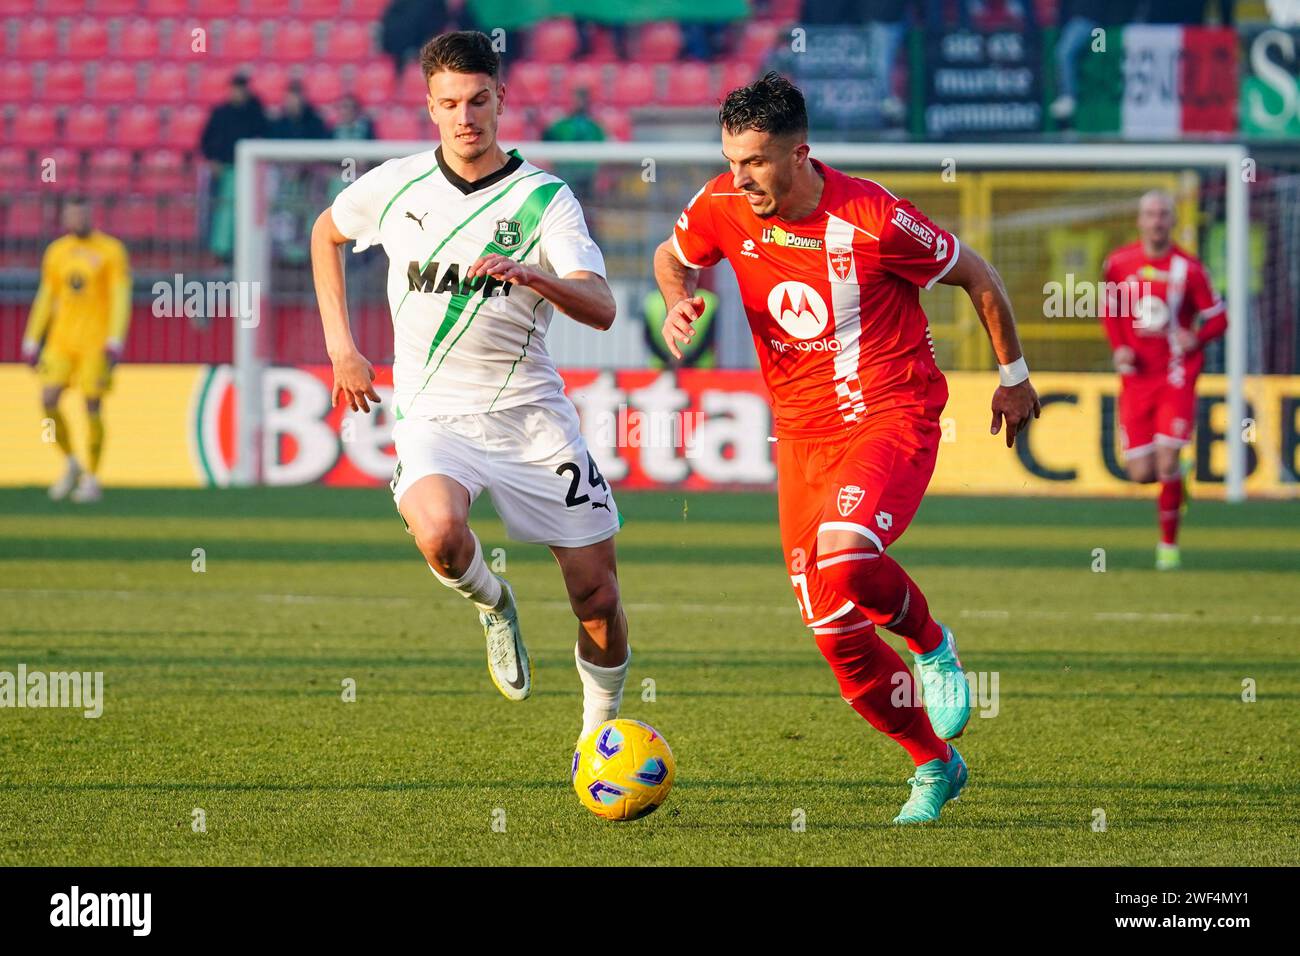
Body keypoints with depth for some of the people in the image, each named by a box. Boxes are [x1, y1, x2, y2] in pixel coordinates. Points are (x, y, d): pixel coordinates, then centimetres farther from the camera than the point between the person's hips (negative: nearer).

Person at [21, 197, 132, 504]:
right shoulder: (56, 252, 10)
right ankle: (71, 464, 12)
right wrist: (31, 342, 13)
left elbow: (121, 297, -7)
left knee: (92, 407, -5)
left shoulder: (110, 250, -3)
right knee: (48, 400, -8)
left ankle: (91, 480, 6)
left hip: (95, 341, -4)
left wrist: (115, 340, -17)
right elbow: (46, 297, 16)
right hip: (61, 338, 4)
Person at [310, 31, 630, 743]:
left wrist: (532, 274, -35)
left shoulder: (545, 198, -3)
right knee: (439, 532, -33)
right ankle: (494, 607, 2)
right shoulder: (394, 186, 3)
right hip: (433, 411, 0)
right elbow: (326, 233, 25)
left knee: (598, 598, -2)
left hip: (529, 411, 0)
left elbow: (601, 309, -16)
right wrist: (341, 348, 16)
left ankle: (601, 732, 24)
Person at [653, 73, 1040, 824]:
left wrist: (1013, 375, 7)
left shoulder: (871, 219, -19)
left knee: (843, 561, -33)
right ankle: (934, 764, 24)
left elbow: (977, 276, -4)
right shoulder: (723, 208, -6)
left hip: (892, 417, -5)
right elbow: (673, 256, 18)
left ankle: (933, 646, -1)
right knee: (838, 636, 3)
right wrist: (680, 301, -6)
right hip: (802, 436, 5)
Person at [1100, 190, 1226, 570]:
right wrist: (1118, 347, 2)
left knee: (1167, 463, -14)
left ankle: (1169, 542, 4)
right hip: (1136, 378, 3)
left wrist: (1197, 338, -22)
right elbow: (1108, 306, 18)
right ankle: (1175, 481, 34)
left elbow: (1217, 319, -2)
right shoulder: (1119, 263, 1)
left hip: (1176, 378, -3)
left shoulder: (1188, 268, -8)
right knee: (1141, 474, -2)